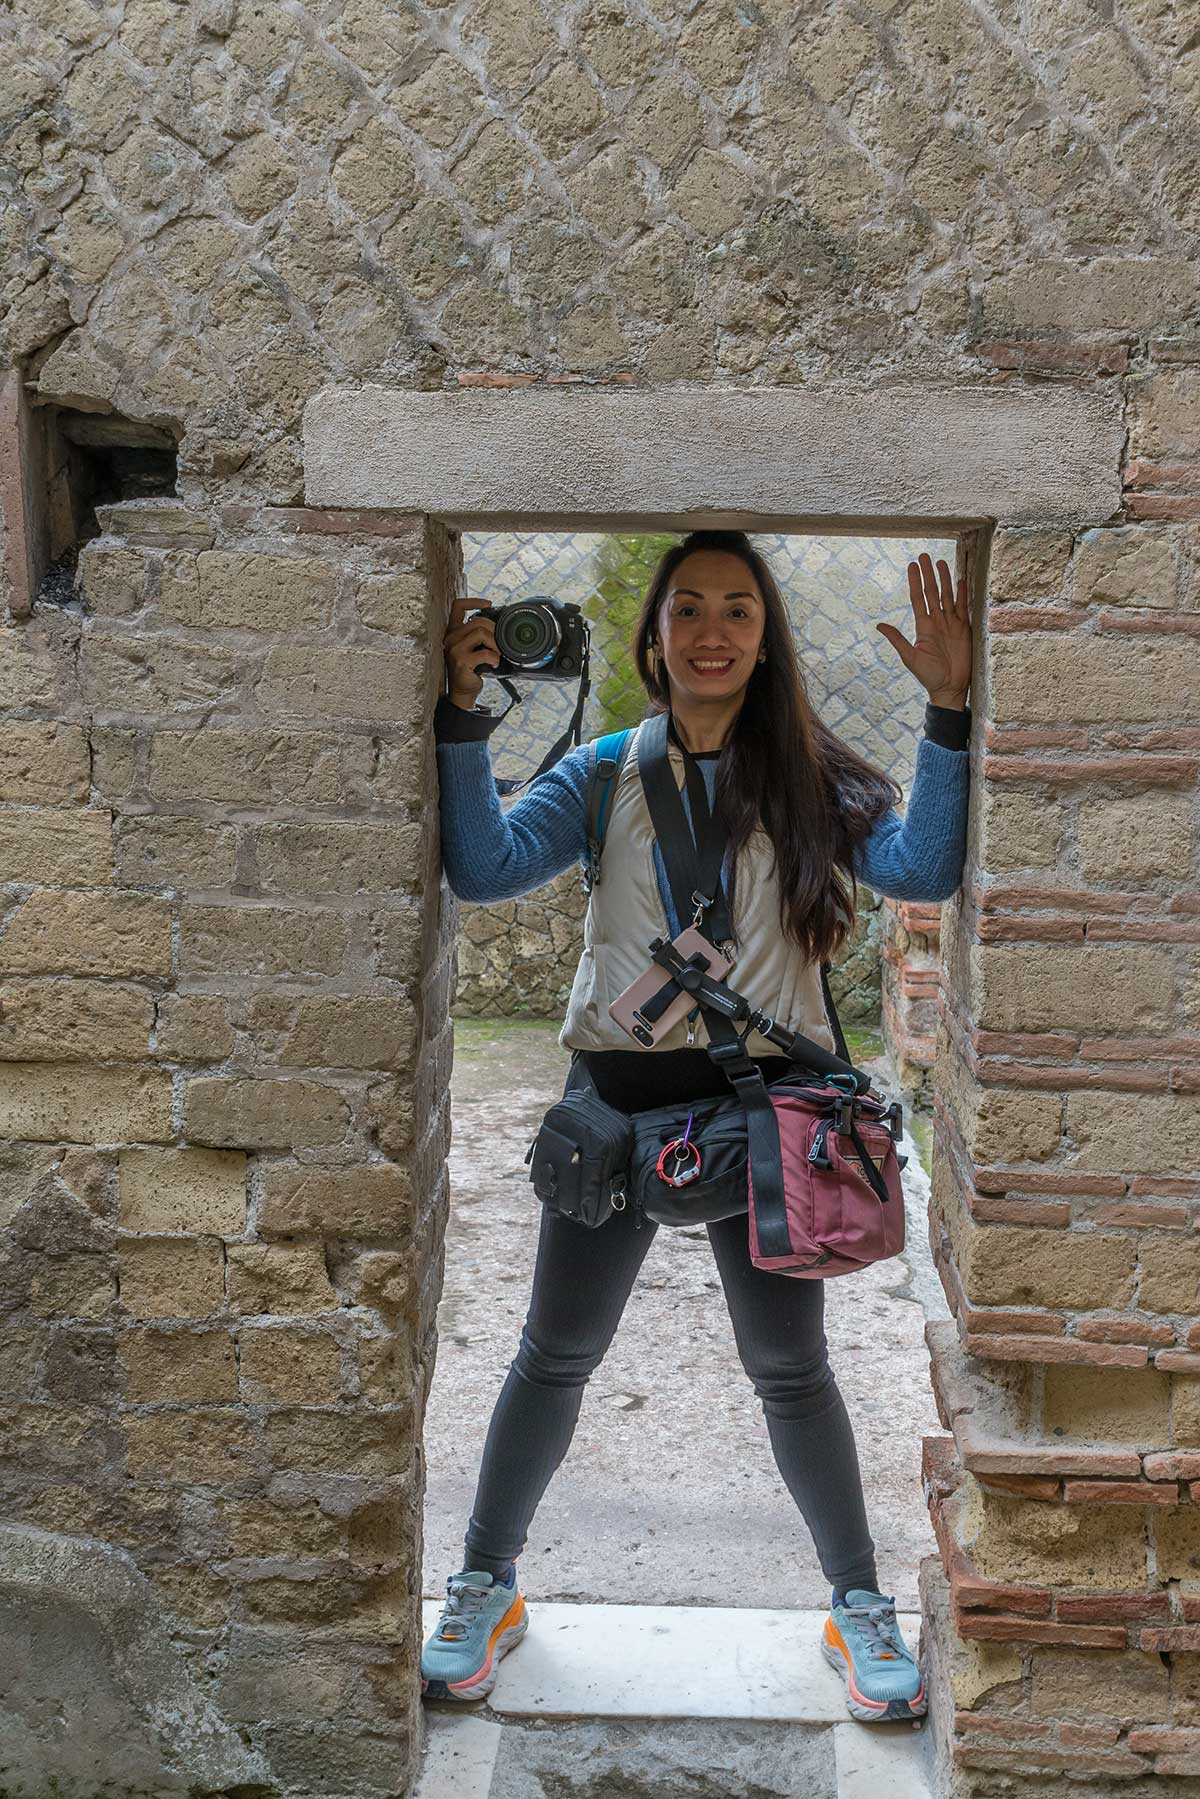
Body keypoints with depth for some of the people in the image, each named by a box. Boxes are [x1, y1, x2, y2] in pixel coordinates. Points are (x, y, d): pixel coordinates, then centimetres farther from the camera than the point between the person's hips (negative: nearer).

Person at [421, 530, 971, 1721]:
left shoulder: (809, 778, 3)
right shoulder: (602, 772, 4)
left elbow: (922, 871, -12)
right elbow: (486, 869, -8)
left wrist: (947, 710, -20)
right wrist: (462, 716, -16)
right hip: (617, 1091, 1)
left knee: (790, 1369, 9)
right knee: (555, 1356, 10)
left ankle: (859, 1603, 28)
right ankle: (486, 1587, 29)